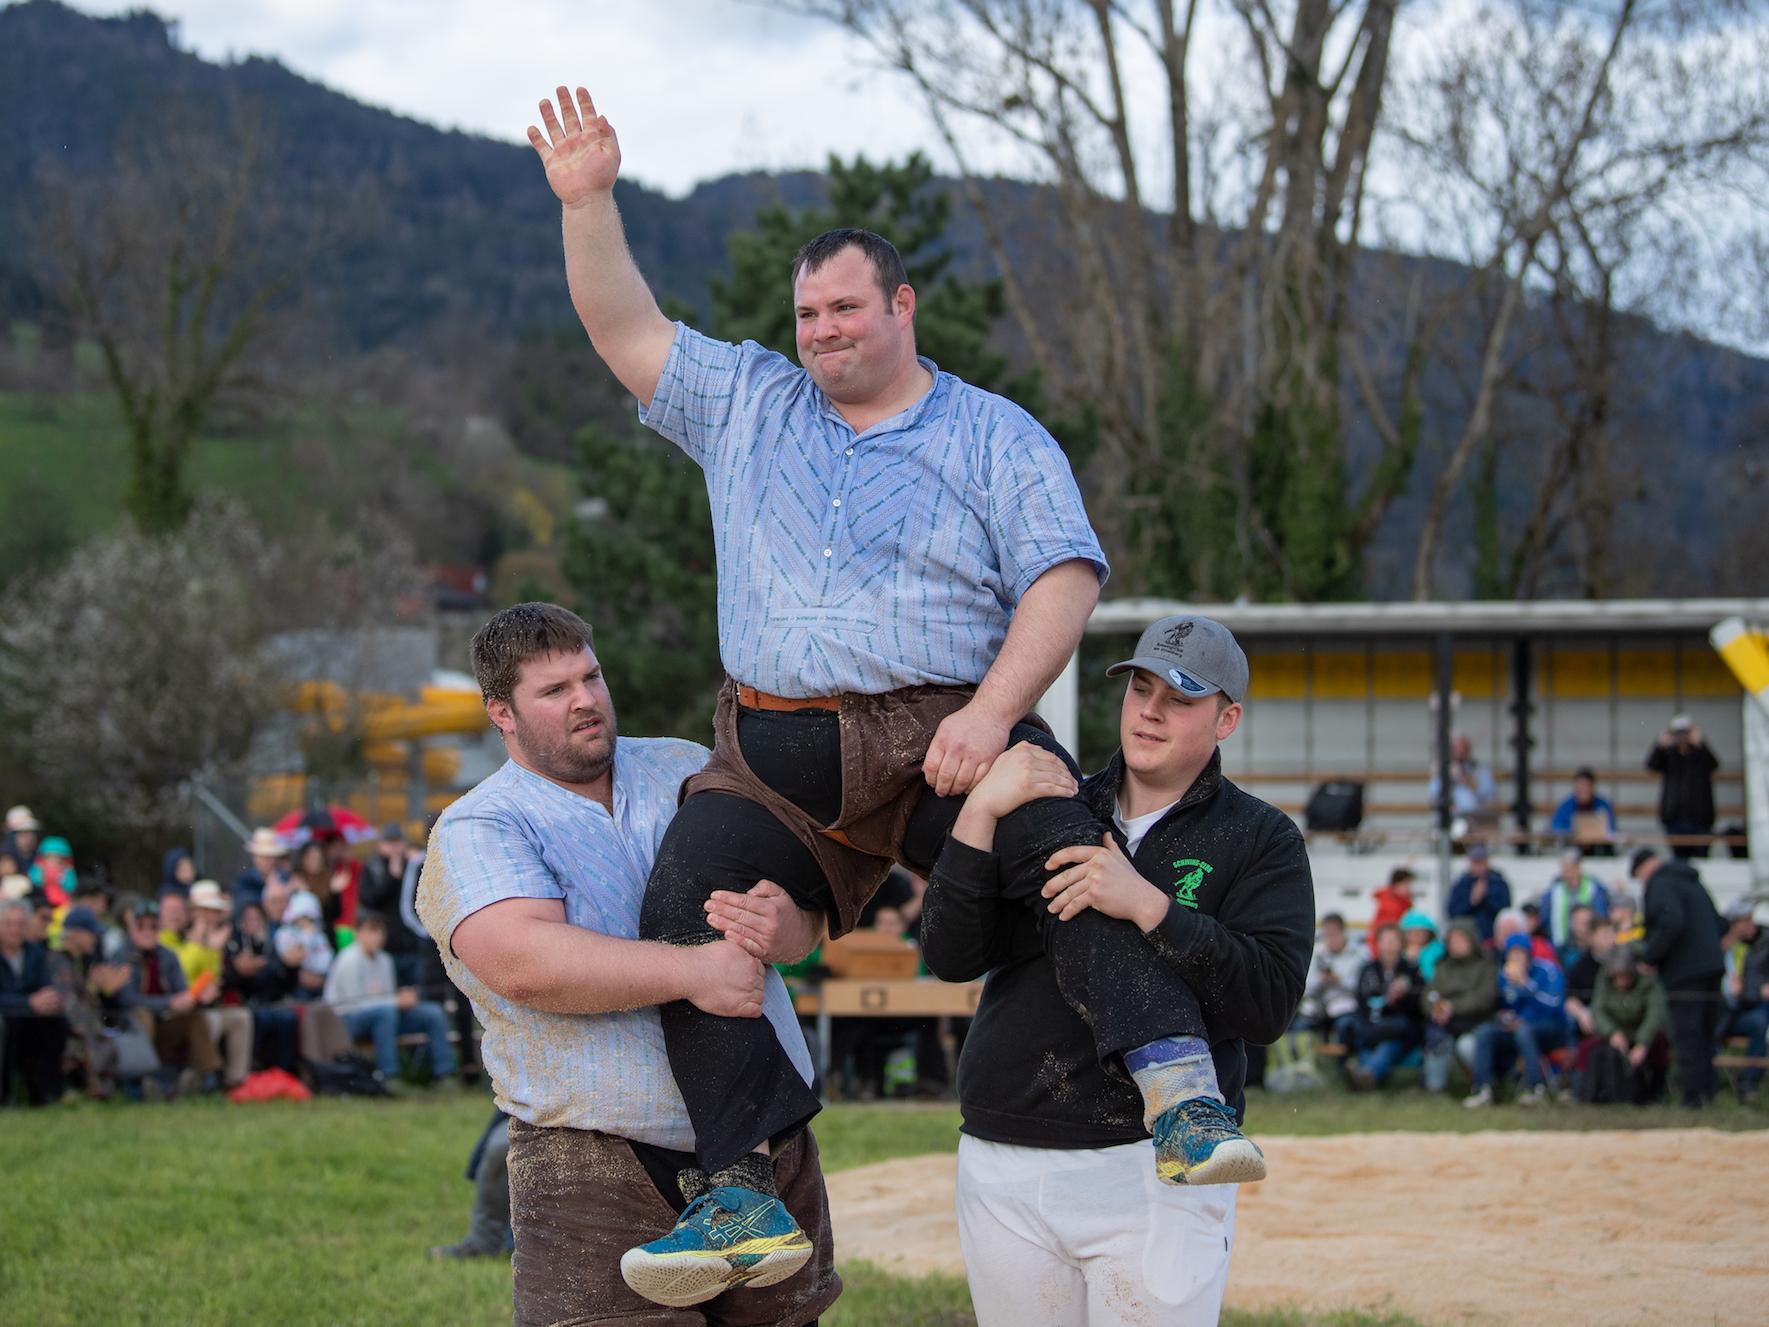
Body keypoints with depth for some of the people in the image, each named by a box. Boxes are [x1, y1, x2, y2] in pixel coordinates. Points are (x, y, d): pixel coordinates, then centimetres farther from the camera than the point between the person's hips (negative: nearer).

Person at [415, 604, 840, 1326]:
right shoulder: (476, 829, -2)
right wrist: (690, 972, -28)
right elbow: (523, 963, -21)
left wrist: (779, 925, -19)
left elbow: (805, 910, 7)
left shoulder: (685, 770, 13)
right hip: (601, 1168, -5)